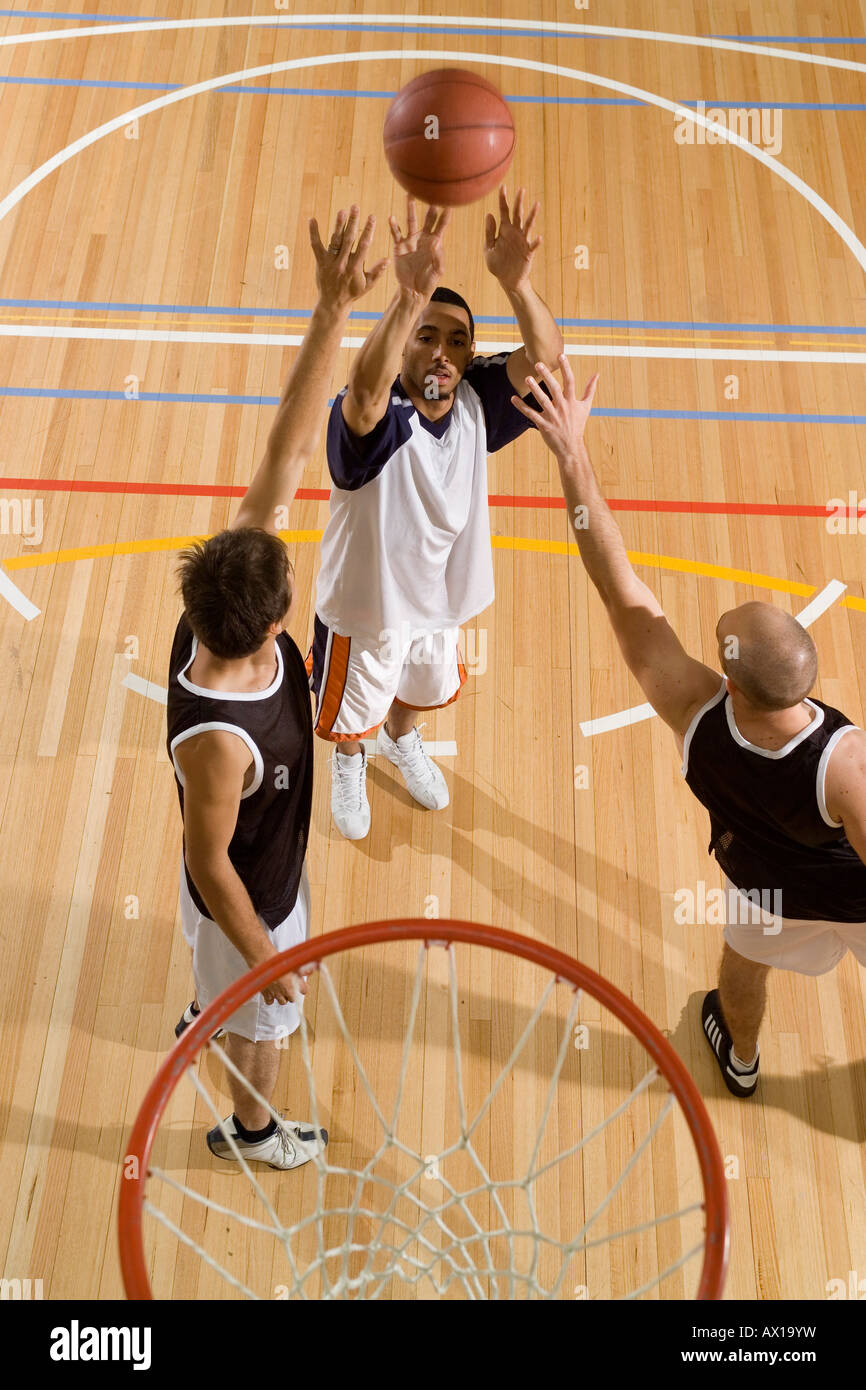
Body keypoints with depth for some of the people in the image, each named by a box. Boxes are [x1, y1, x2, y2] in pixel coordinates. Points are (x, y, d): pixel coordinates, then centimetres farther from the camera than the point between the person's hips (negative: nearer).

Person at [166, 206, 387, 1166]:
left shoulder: (224, 589, -27)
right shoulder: (218, 739, -44)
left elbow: (288, 447, -29)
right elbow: (210, 863, -27)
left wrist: (332, 311, -36)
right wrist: (263, 954, -12)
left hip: (263, 860, 6)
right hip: (245, 893, -6)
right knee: (264, 1016, 25)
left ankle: (206, 1015, 71)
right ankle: (251, 1129, 57)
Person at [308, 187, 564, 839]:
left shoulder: (476, 401, -20)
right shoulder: (373, 417, -34)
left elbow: (544, 355, -36)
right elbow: (365, 390, -59)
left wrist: (515, 282, -56)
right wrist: (411, 295, -74)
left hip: (438, 596, 5)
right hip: (364, 606, -4)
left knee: (423, 686, 35)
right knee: (353, 709, 25)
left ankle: (402, 740, 71)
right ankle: (349, 762, 62)